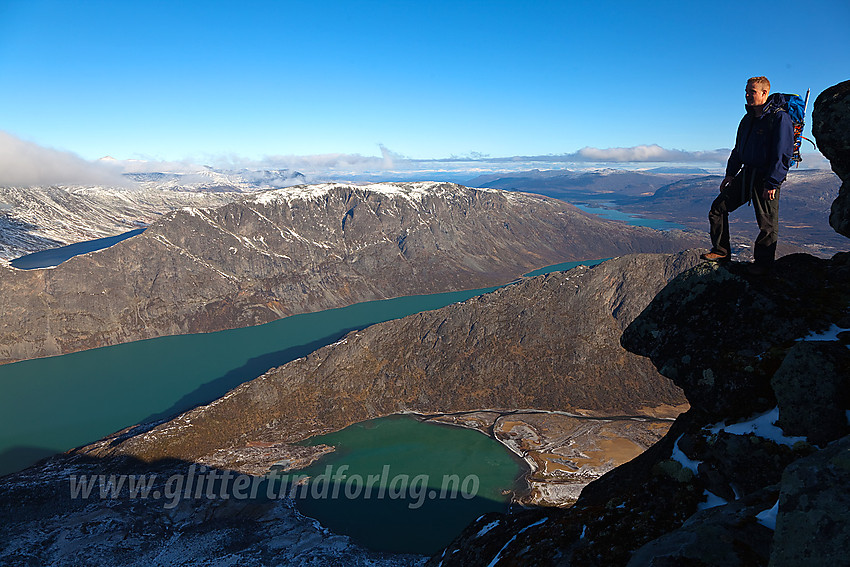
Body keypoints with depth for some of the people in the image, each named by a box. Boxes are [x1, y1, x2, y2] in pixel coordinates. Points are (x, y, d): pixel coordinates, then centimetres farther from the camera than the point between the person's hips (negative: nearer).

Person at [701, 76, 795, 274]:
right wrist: (730, 173, 13)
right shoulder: (748, 119, 12)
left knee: (767, 223, 0)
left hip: (767, 178, -7)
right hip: (745, 175, 7)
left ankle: (762, 262, 13)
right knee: (718, 208, 1)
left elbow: (783, 154, -16)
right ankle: (721, 251, 11)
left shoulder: (780, 118, -11)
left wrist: (772, 183, -21)